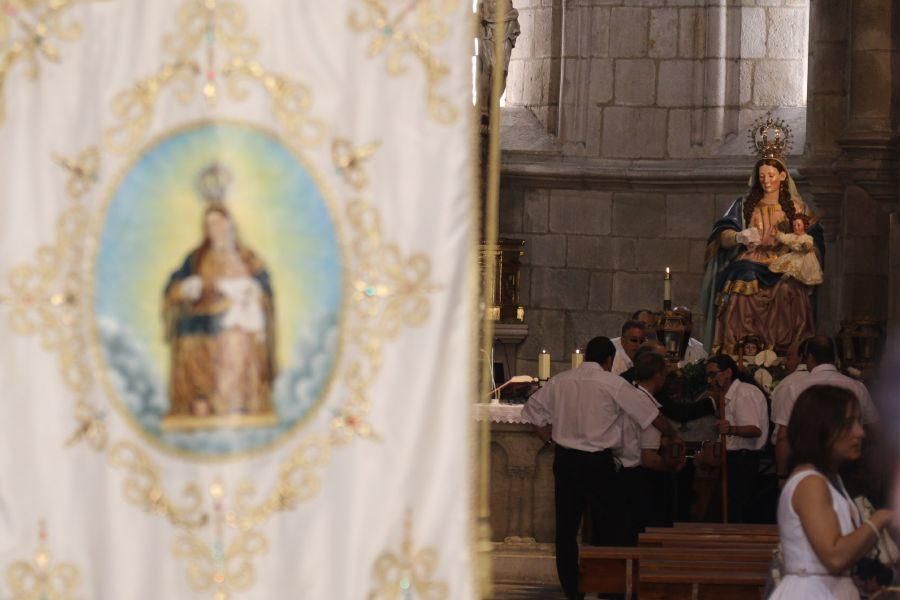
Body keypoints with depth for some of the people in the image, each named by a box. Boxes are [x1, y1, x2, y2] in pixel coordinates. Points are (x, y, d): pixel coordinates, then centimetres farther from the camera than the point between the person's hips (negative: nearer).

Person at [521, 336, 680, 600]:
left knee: (566, 525, 9)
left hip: (564, 460, 4)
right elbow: (652, 415, -3)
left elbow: (532, 409, 14)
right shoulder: (613, 384, -7)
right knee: (606, 526, 6)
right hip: (598, 462, -4)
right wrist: (672, 434, 12)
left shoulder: (560, 381, 5)